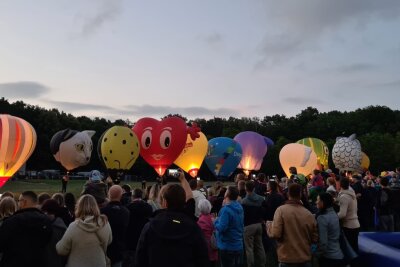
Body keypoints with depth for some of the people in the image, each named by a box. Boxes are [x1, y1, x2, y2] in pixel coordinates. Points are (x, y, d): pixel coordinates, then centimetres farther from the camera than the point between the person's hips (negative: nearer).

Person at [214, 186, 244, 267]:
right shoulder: (239, 207, 3)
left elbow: (221, 228, -28)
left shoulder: (226, 210, -23)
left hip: (227, 247, -8)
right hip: (239, 245, 8)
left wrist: (216, 221, -6)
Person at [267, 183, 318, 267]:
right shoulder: (309, 214, -5)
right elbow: (315, 239, 2)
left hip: (287, 259, -2)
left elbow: (275, 234, -20)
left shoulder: (281, 210, -15)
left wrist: (269, 224, 0)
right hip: (305, 260, 3)